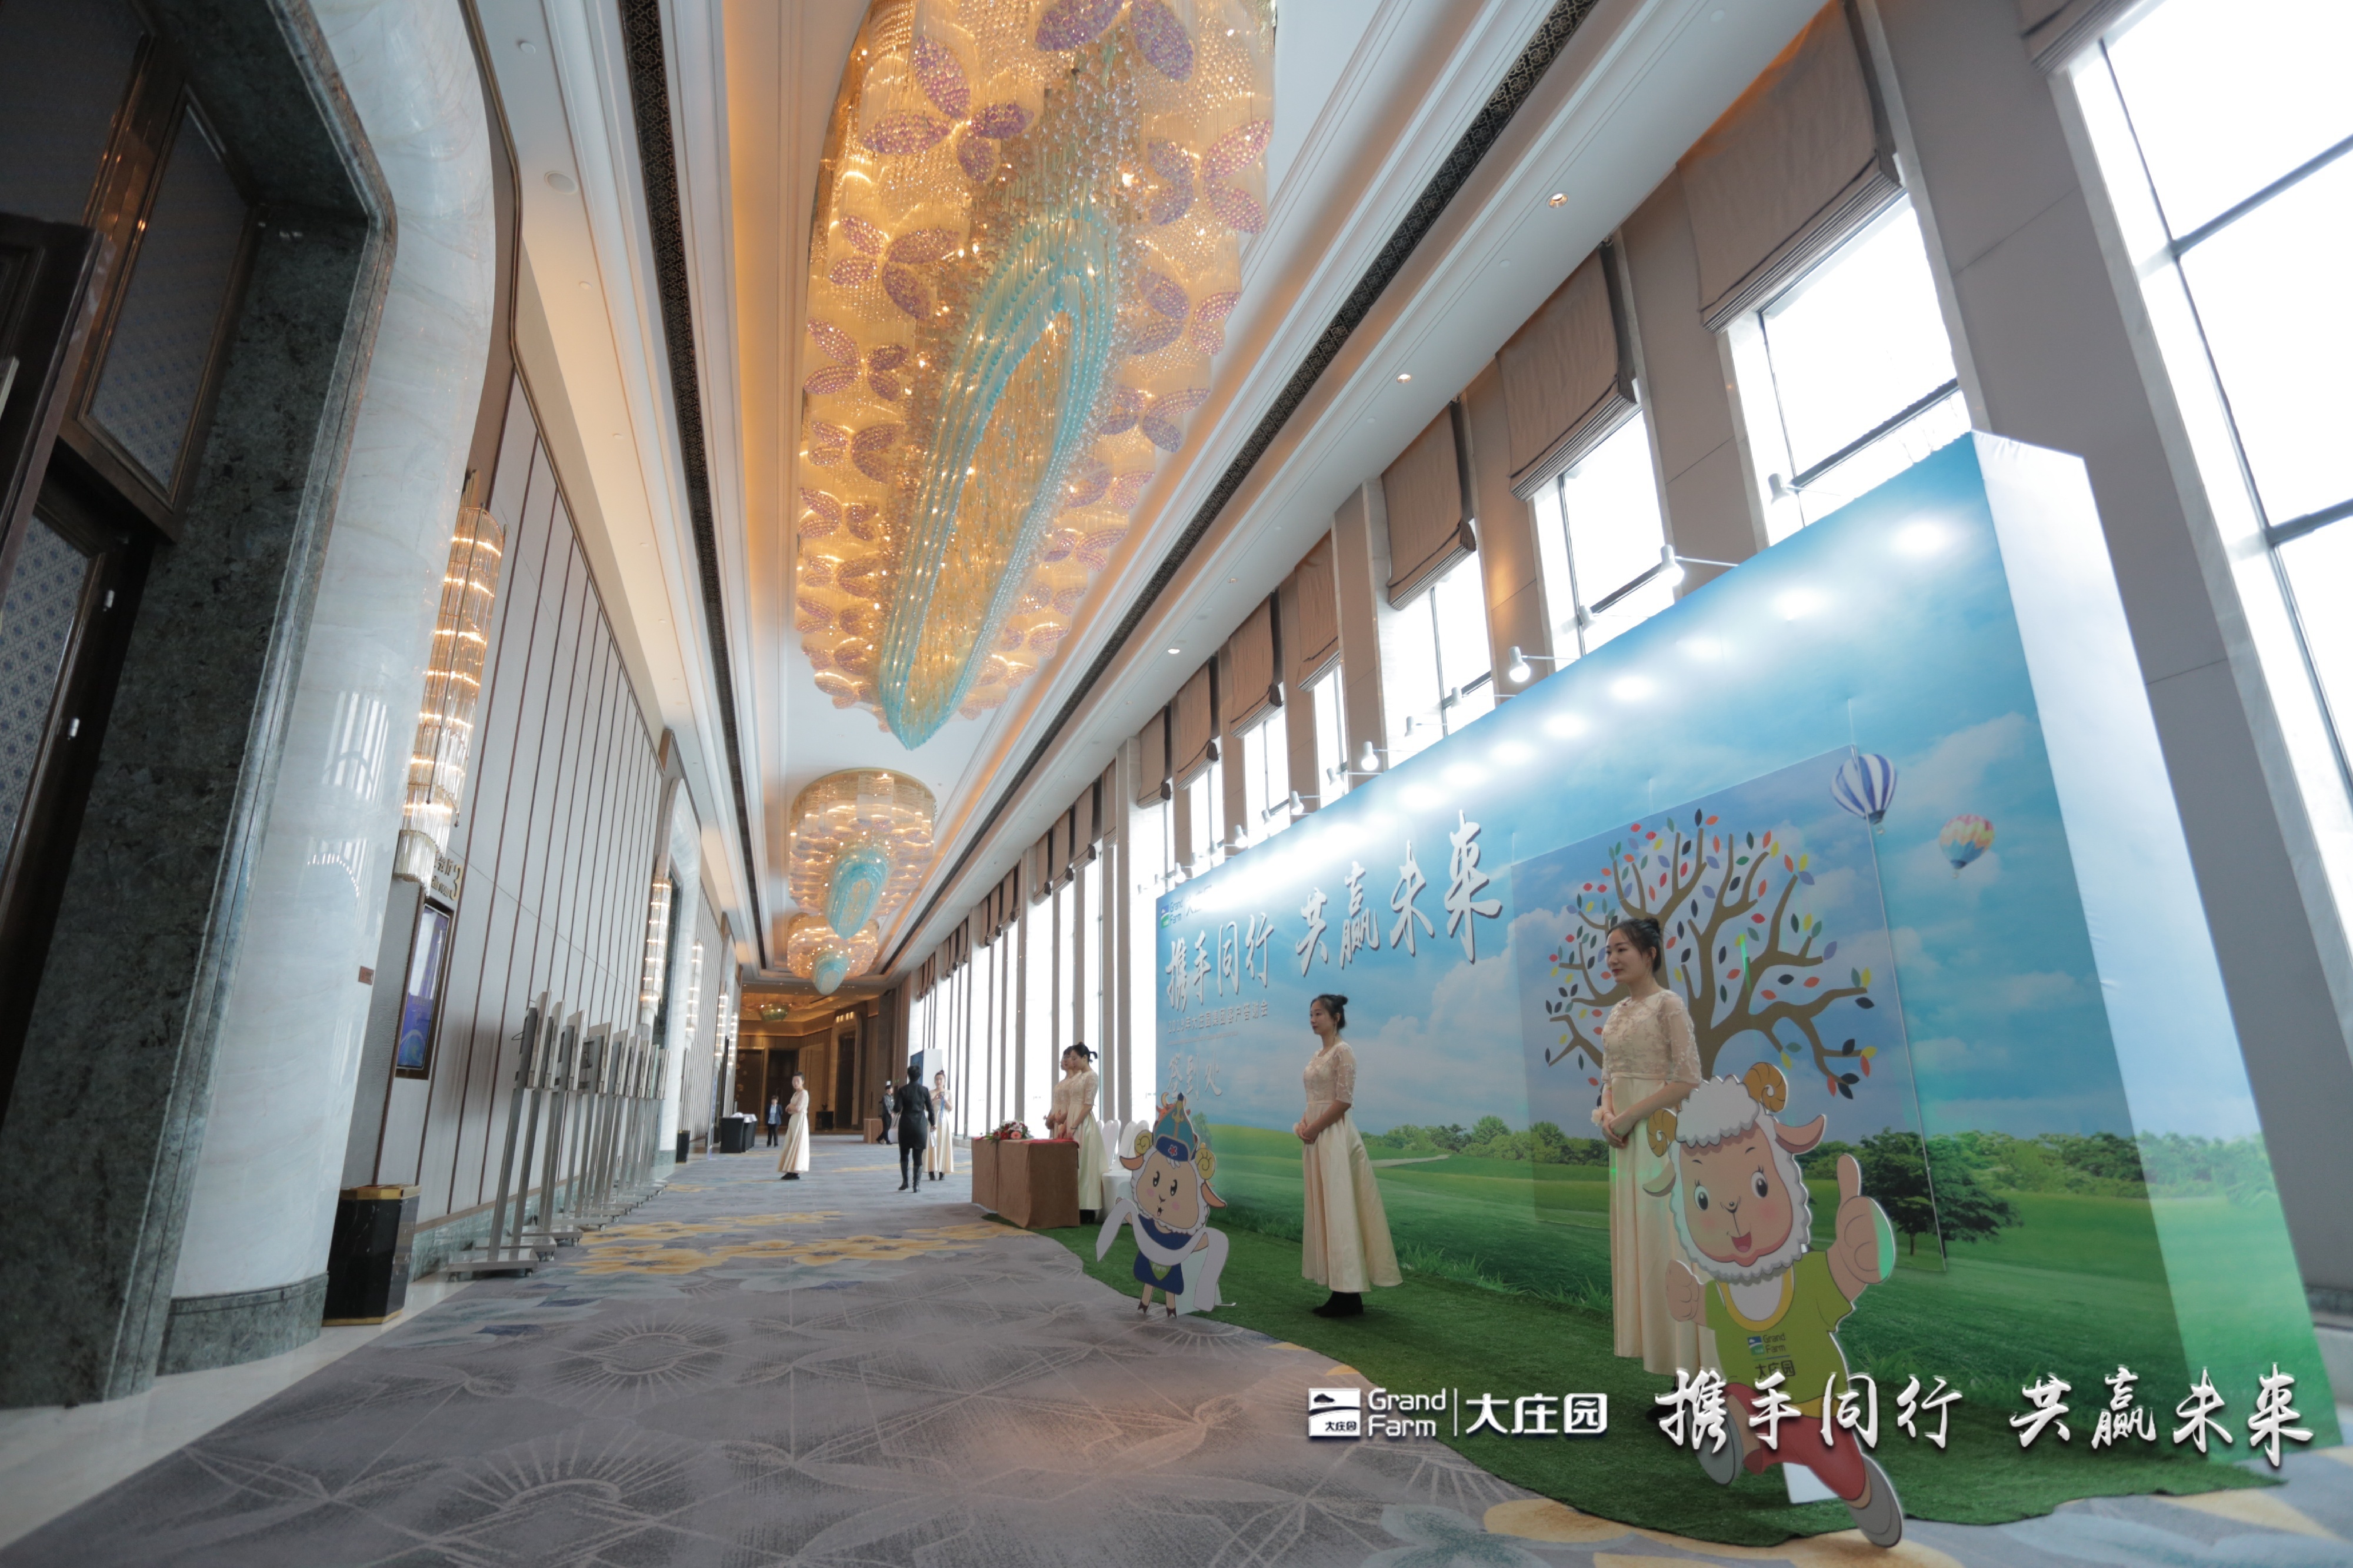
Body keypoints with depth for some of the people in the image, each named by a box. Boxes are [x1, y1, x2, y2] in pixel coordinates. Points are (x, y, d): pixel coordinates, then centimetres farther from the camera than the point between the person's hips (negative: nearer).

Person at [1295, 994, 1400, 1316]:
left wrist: (1315, 1128, -14)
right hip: (1316, 1137, 9)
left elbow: (1344, 1100, -16)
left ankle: (1348, 1297, 1)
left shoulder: (1342, 1052, -10)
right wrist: (1303, 1123, 1)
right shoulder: (1317, 1055, 15)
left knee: (1338, 1208, -6)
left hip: (1334, 1136, -9)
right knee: (1323, 1208, 9)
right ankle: (1342, 1292, 15)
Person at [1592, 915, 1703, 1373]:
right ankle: (1646, 1335, 22)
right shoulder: (1615, 1014, 12)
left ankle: (1678, 1349, 10)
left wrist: (1631, 1115, -18)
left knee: (1662, 1233, -2)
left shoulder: (1668, 1004, -10)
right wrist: (1607, 1113, -5)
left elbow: (1688, 1079, -16)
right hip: (1624, 1135, 7)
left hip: (1658, 1131, -7)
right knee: (1632, 1235, 11)